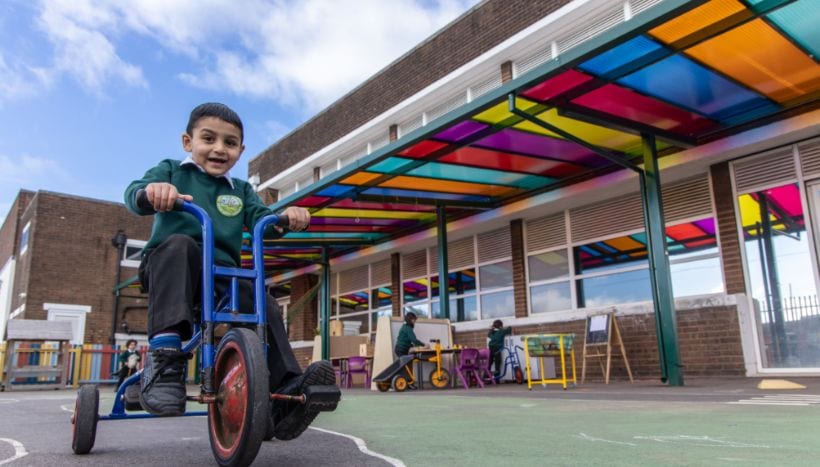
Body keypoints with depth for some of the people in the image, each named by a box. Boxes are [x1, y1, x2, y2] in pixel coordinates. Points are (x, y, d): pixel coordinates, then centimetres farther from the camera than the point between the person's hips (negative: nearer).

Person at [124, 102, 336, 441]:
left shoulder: (240, 190, 22)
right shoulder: (171, 170, 12)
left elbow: (261, 220, 4)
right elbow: (133, 194, -7)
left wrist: (284, 217, -21)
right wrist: (153, 190, -34)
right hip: (166, 264, -3)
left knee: (265, 308, -18)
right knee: (179, 245, -36)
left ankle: (287, 390, -19)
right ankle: (164, 356, -43)